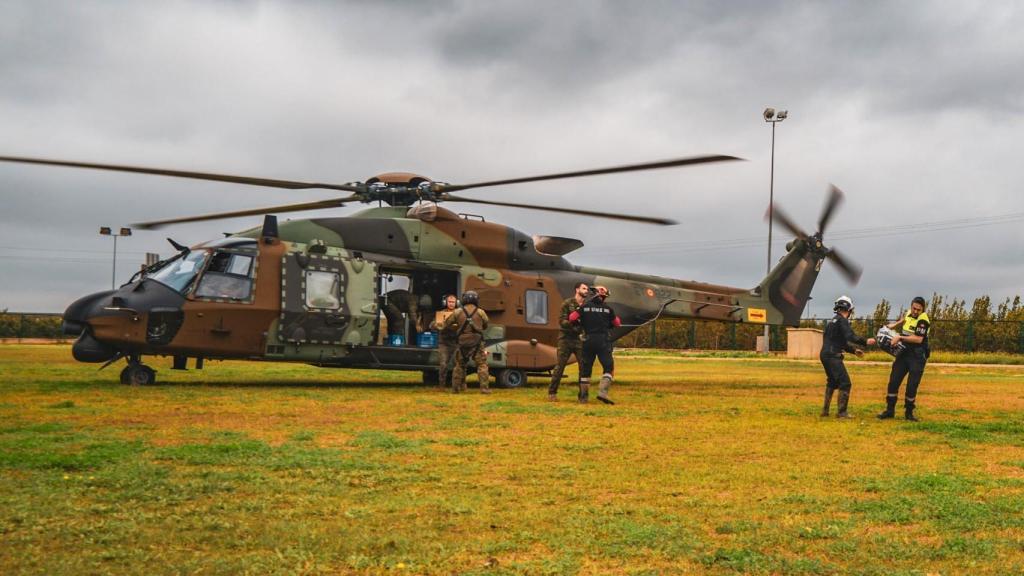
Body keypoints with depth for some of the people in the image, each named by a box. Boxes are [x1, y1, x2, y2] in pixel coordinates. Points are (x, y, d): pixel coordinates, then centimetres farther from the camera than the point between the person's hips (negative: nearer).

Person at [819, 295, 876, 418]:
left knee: (832, 382, 21)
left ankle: (825, 410, 22)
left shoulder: (833, 321, 22)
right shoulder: (842, 320, -8)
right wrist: (865, 342, -21)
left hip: (825, 355, 10)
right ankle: (842, 412, -8)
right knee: (845, 383, -7)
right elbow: (850, 336, -23)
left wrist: (854, 350, 30)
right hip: (832, 356, -10)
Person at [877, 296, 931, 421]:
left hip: (917, 357, -7)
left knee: (912, 386, -4)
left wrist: (900, 337, -23)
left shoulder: (923, 320, -16)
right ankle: (890, 410, 12)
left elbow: (918, 339, -26)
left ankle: (909, 412, 12)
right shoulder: (909, 314, 7)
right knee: (893, 381, 4)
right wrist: (895, 324, 17)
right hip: (903, 353, 7)